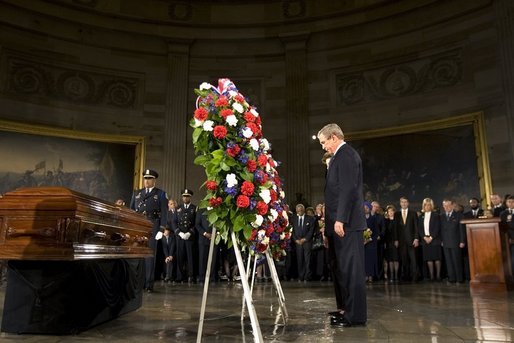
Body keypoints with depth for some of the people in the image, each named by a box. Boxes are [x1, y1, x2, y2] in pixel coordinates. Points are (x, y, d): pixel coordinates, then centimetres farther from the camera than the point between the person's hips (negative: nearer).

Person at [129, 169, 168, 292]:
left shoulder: (161, 194, 8)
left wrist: (162, 228, -8)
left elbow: (164, 212, 2)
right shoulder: (136, 193, 18)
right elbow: (131, 210, 16)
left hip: (152, 226, -3)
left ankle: (149, 284, 0)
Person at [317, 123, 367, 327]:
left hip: (346, 223, -10)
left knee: (350, 268, -5)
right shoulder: (341, 156, 20)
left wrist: (340, 219, -22)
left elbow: (348, 189, -20)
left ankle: (356, 315, 2)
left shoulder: (346, 155, -10)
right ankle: (345, 308, 25)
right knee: (340, 267, 15)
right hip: (339, 222, 10)